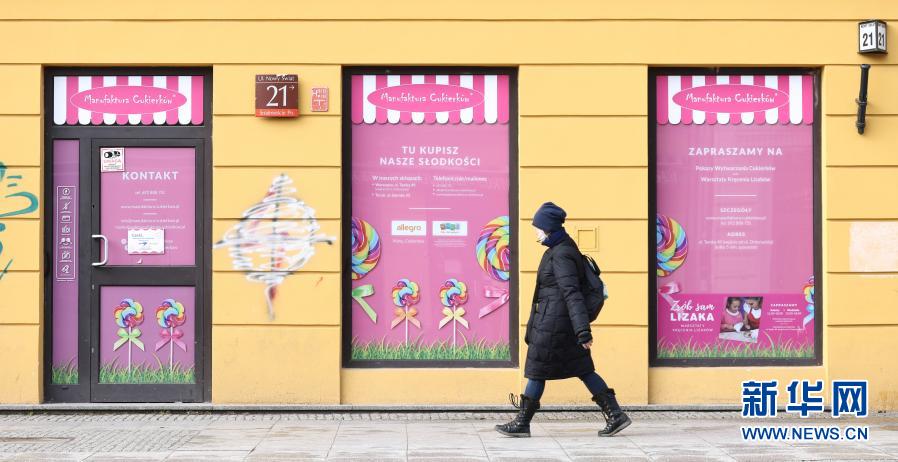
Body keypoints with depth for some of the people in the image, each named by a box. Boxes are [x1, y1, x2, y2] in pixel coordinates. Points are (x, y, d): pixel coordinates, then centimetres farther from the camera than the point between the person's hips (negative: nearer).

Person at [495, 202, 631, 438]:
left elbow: (572, 294, -24)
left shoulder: (560, 255, -17)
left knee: (537, 370, 2)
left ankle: (522, 423, 12)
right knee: (583, 369, 10)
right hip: (565, 322, 10)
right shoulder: (560, 250, 13)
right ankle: (615, 415, 9)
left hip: (553, 321, -10)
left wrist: (583, 331, -29)